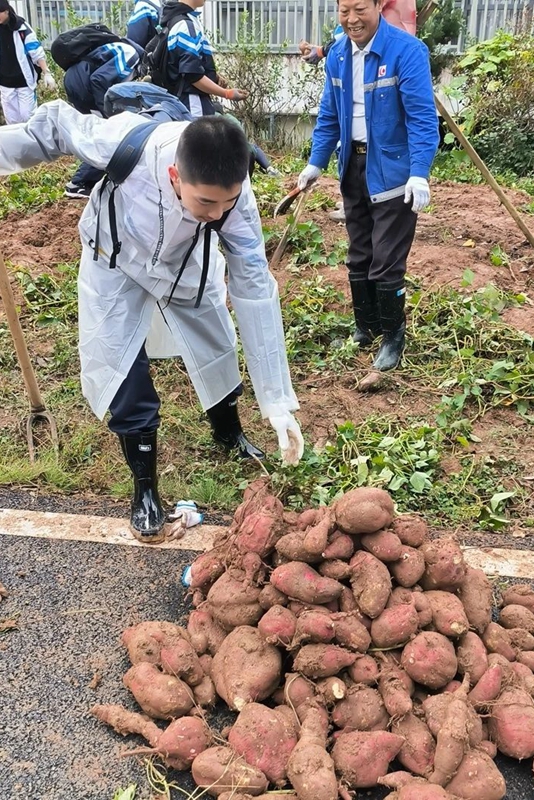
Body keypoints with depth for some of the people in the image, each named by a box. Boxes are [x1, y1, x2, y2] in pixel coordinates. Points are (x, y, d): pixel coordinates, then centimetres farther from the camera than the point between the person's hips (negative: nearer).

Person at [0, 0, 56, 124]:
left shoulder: (21, 28, -8)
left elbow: (37, 52, -8)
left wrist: (46, 73, -19)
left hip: (25, 81, -4)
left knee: (28, 117, -3)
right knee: (11, 120, 6)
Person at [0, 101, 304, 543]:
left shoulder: (233, 195, -34)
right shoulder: (126, 141, -40)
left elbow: (255, 290, -32)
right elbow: (56, 124, -19)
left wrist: (277, 400, -32)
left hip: (187, 264, 2)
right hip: (117, 261, -1)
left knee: (217, 347, 8)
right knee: (120, 370, -5)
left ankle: (230, 433, 40)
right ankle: (145, 486, 15)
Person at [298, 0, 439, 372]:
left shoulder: (407, 50, -16)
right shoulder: (337, 55, 5)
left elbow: (422, 116, -19)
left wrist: (419, 174, -28)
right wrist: (315, 162, 10)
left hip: (393, 172, -6)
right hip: (353, 167, 6)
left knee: (386, 264, -4)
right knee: (358, 259, 14)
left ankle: (393, 337, 15)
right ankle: (365, 327, 31)